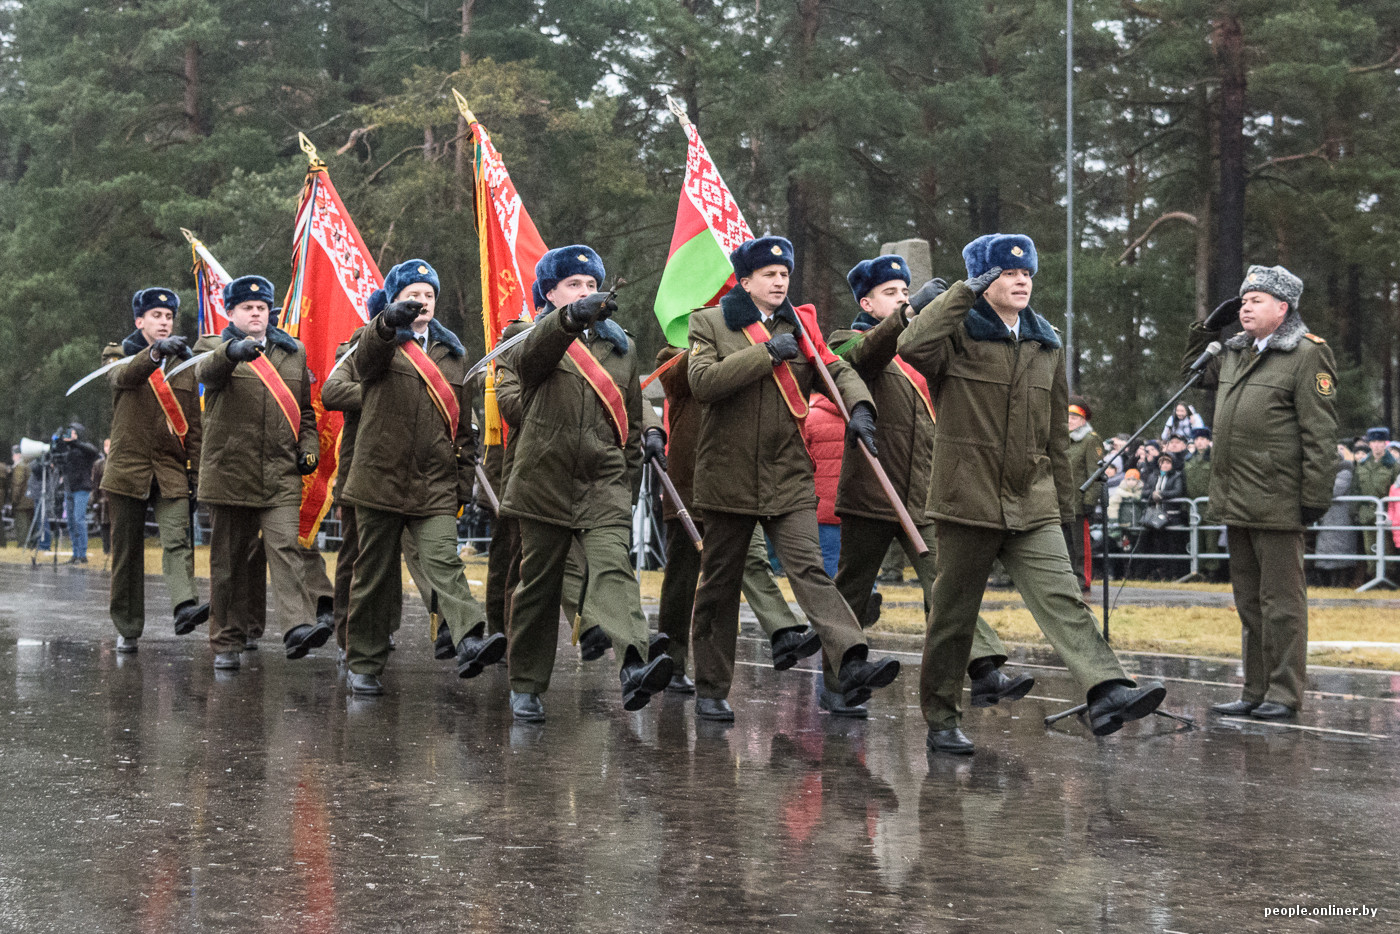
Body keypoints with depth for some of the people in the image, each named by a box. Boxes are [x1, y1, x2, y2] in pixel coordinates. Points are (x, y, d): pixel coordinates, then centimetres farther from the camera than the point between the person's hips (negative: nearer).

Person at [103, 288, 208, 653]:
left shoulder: (184, 366, 16)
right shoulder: (121, 357, 7)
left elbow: (193, 424, 16)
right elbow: (125, 376, -20)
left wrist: (197, 469, 6)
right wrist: (156, 351, -39)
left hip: (171, 471, 1)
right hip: (128, 468, -1)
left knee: (178, 540, -18)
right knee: (127, 552, 4)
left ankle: (185, 607, -35)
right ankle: (127, 629, 12)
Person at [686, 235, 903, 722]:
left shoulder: (798, 328, 12)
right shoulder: (710, 323, 2)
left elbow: (838, 370, 4)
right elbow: (703, 381, -15)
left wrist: (859, 407, -17)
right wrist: (766, 353, -17)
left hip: (789, 479, 1)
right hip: (728, 476, -1)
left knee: (810, 569, -17)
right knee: (719, 586, 8)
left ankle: (851, 664, -32)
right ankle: (711, 690, 20)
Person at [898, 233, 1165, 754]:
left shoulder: (1047, 346, 14)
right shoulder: (959, 336, -3)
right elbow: (912, 345, -28)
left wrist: (1064, 504, 18)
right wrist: (965, 293, -17)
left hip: (1032, 505, 4)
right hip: (968, 498, -4)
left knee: (1063, 598, -14)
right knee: (952, 614, 6)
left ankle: (1108, 692, -29)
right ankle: (941, 721, 19)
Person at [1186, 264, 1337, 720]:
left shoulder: (1307, 355, -7)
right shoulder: (1234, 353, 15)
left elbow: (1319, 435, -12)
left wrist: (1316, 496, -16)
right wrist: (1209, 328, 20)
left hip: (1277, 504, -8)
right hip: (1236, 502, 8)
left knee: (1280, 601, -2)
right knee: (1249, 602, 14)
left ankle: (1284, 694, 5)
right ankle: (1255, 691, 22)